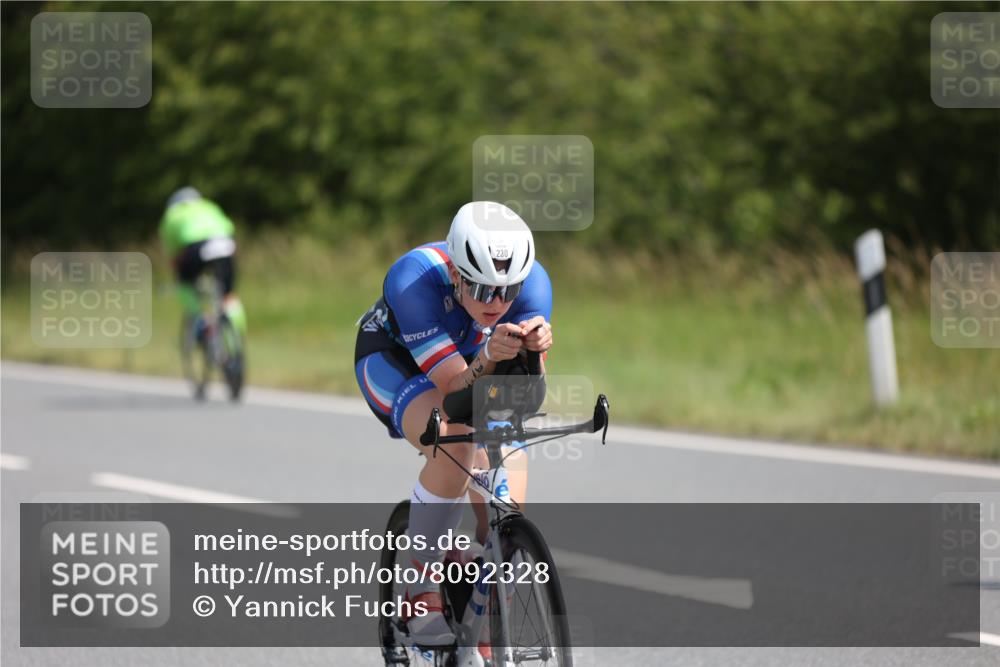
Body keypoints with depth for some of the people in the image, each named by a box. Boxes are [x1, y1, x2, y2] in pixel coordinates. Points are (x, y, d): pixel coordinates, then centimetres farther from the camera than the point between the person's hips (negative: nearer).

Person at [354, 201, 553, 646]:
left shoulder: (533, 283, -29)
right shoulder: (413, 280, -38)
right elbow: (455, 387, -39)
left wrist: (534, 349, -51)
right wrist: (488, 356, -59)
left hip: (476, 369, 4)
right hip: (395, 362, -4)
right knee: (454, 442, -36)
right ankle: (422, 593, -24)